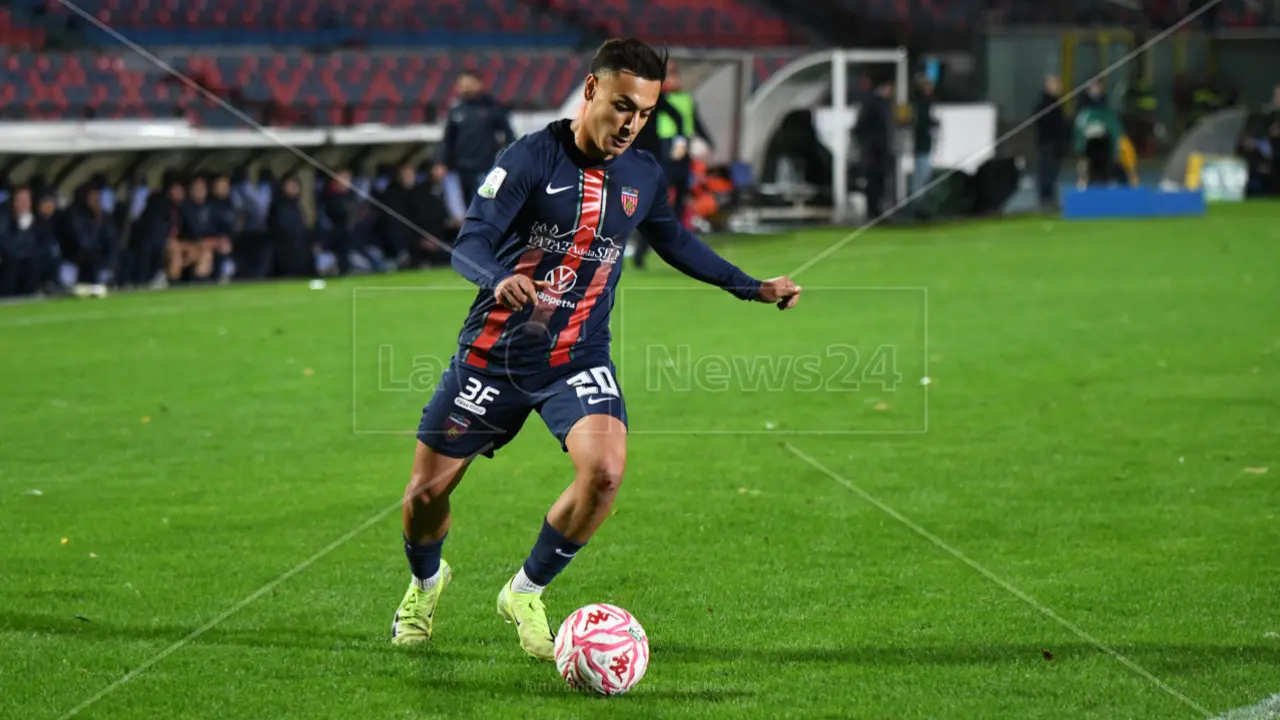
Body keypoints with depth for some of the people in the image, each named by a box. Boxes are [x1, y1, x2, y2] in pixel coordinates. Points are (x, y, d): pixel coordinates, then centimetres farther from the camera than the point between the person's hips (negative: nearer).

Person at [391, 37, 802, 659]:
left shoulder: (644, 177, 2)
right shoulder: (533, 157, -14)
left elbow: (675, 242, 22)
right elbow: (469, 243, -21)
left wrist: (754, 288, 22)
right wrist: (501, 280, -43)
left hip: (578, 358, 3)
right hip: (495, 352, -3)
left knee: (605, 469, -24)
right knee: (427, 491, 3)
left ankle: (526, 593, 0)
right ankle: (424, 584, 39)